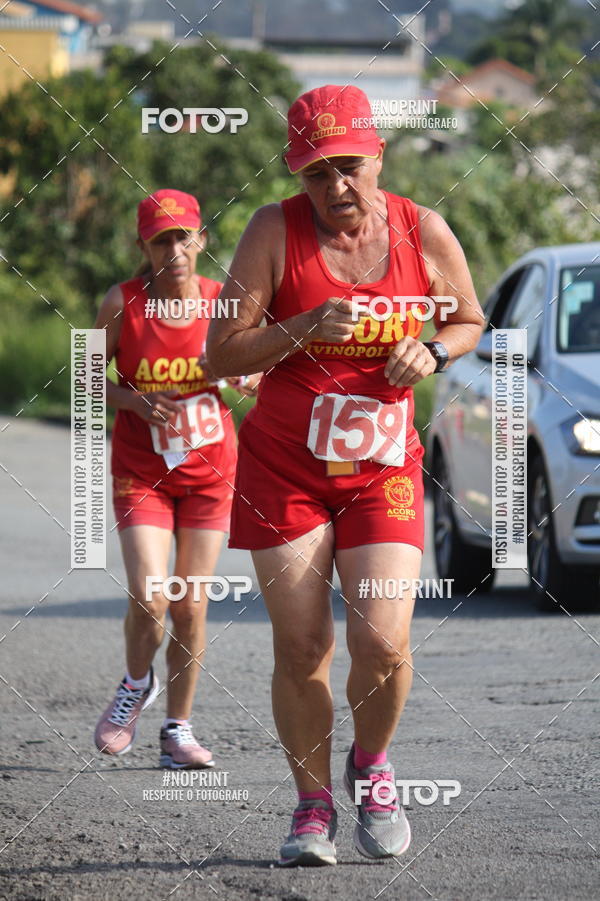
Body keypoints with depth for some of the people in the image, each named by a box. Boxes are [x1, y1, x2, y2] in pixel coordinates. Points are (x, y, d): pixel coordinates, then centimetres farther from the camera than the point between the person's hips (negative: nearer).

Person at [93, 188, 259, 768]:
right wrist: (133, 400, -16)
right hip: (141, 474, -1)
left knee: (191, 607, 2)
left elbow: (254, 378, 9)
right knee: (150, 598, -15)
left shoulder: (222, 302, -4)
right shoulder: (122, 302, -8)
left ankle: (178, 730, 15)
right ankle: (136, 687, 16)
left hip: (209, 473, 1)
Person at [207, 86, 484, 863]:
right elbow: (222, 353, -8)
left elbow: (469, 322, 14)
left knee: (383, 643, -12)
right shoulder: (275, 231, -7)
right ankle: (313, 806, 15)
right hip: (282, 469, 0)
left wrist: (430, 353, -7)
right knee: (301, 648, -2)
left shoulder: (423, 232, -2)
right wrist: (305, 329, -23)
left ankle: (371, 766, 18)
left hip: (382, 471, 1)